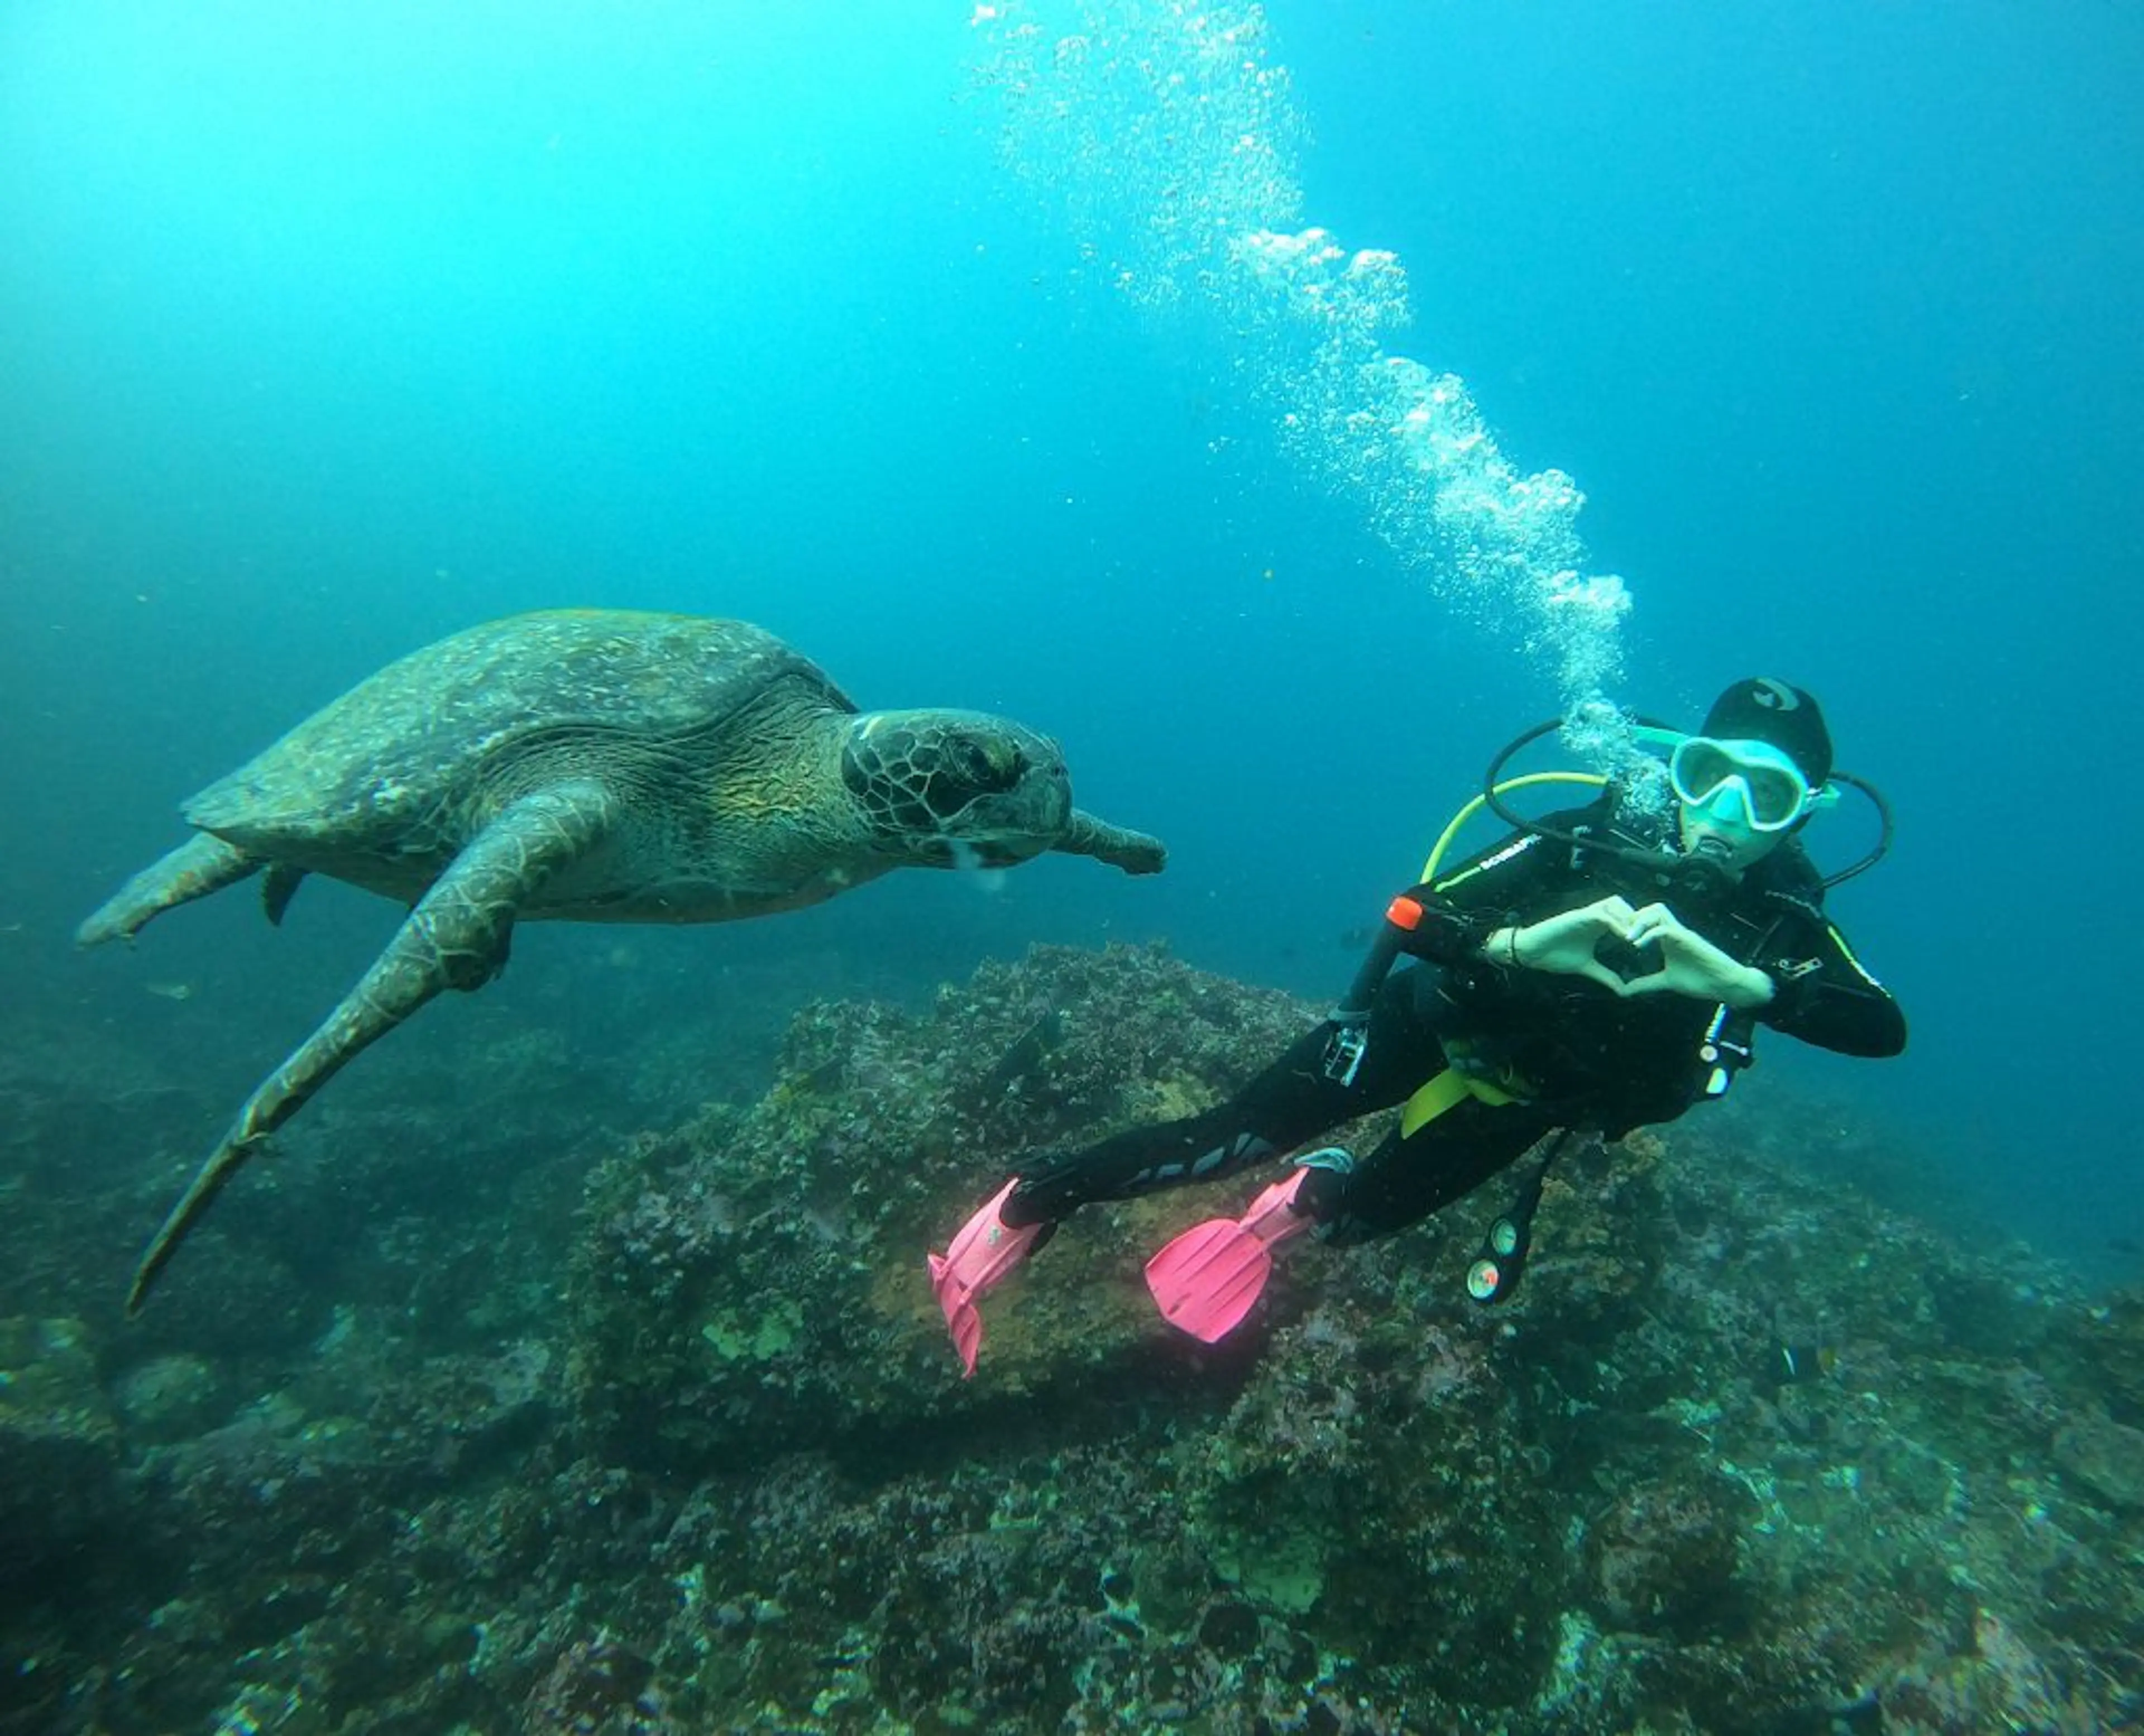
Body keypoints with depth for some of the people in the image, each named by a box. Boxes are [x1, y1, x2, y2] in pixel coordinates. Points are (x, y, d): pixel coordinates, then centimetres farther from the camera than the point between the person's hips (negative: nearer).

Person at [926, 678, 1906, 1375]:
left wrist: (1744, 981, -42)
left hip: (1526, 1095, 4)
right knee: (1242, 1135, -17)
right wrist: (1520, 940, -43)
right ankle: (1032, 1203, -4)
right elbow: (1412, 915, -25)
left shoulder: (1781, 920, -12)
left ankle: (1308, 1200, 32)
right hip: (1434, 1020, -3)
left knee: (1358, 1217, -5)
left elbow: (1882, 1028, -26)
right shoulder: (1589, 842, -21)